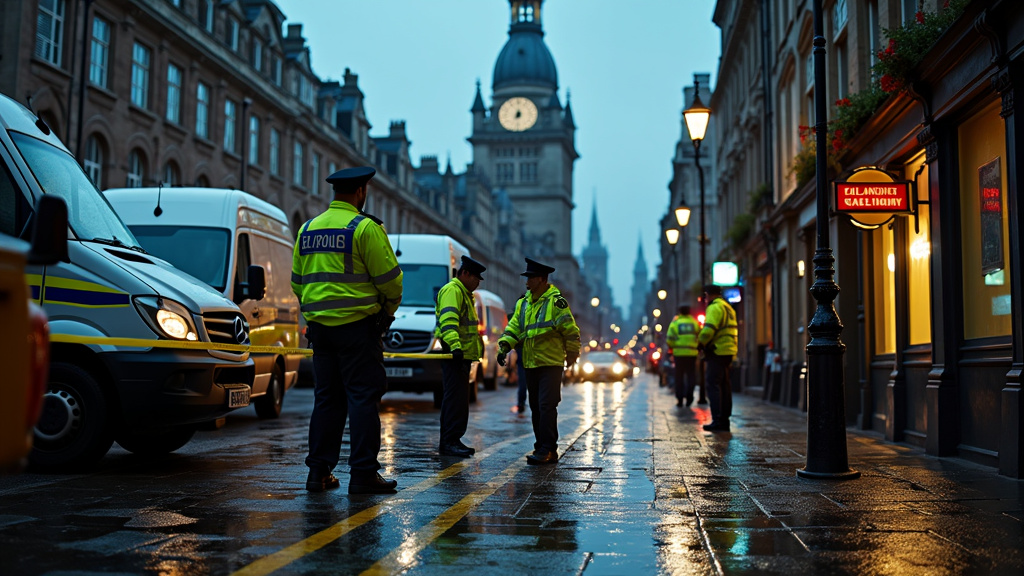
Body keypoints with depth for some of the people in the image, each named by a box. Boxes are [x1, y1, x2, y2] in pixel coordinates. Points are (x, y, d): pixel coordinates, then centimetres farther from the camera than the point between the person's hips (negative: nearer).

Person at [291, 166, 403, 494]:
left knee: (326, 398, 11)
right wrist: (389, 309, 9)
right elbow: (389, 278, -9)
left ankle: (319, 471, 12)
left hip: (319, 325, 7)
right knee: (363, 397, -3)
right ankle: (363, 474, -3)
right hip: (357, 324, -6)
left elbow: (297, 282, 18)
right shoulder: (365, 227, -8)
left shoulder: (308, 229, 13)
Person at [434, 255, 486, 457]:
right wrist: (455, 345, -36)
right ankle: (450, 441, -15)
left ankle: (448, 441, 16)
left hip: (463, 355, 11)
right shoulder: (452, 290, -9)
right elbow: (448, 320, -24)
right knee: (455, 397, -14)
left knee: (457, 399, 11)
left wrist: (478, 346, 34)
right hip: (454, 354, -11)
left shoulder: (465, 294, 26)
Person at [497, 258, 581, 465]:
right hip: (531, 364, 8)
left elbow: (571, 331, -7)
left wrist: (572, 355, -1)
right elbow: (514, 328, 9)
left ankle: (547, 450, -8)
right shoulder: (524, 302, 12)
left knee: (547, 407, -11)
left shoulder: (556, 301, -10)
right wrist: (504, 347, -5)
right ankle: (542, 448, 18)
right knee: (536, 408, 11)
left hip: (551, 364, -7)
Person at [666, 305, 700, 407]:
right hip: (692, 353, 1)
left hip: (679, 353, -1)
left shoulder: (675, 323, 2)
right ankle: (689, 394, -10)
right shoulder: (695, 322, 6)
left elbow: (669, 340, -4)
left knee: (679, 376, 7)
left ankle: (680, 398, 6)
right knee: (691, 375, 8)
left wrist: (672, 347, 15)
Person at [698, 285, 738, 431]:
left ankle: (717, 420, -12)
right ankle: (724, 420, 16)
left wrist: (701, 341, -4)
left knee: (713, 384, -8)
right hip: (728, 352, 10)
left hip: (717, 352, -10)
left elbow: (708, 330, -22)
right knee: (724, 385, 12)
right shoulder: (728, 307, 20)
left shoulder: (715, 307, -10)